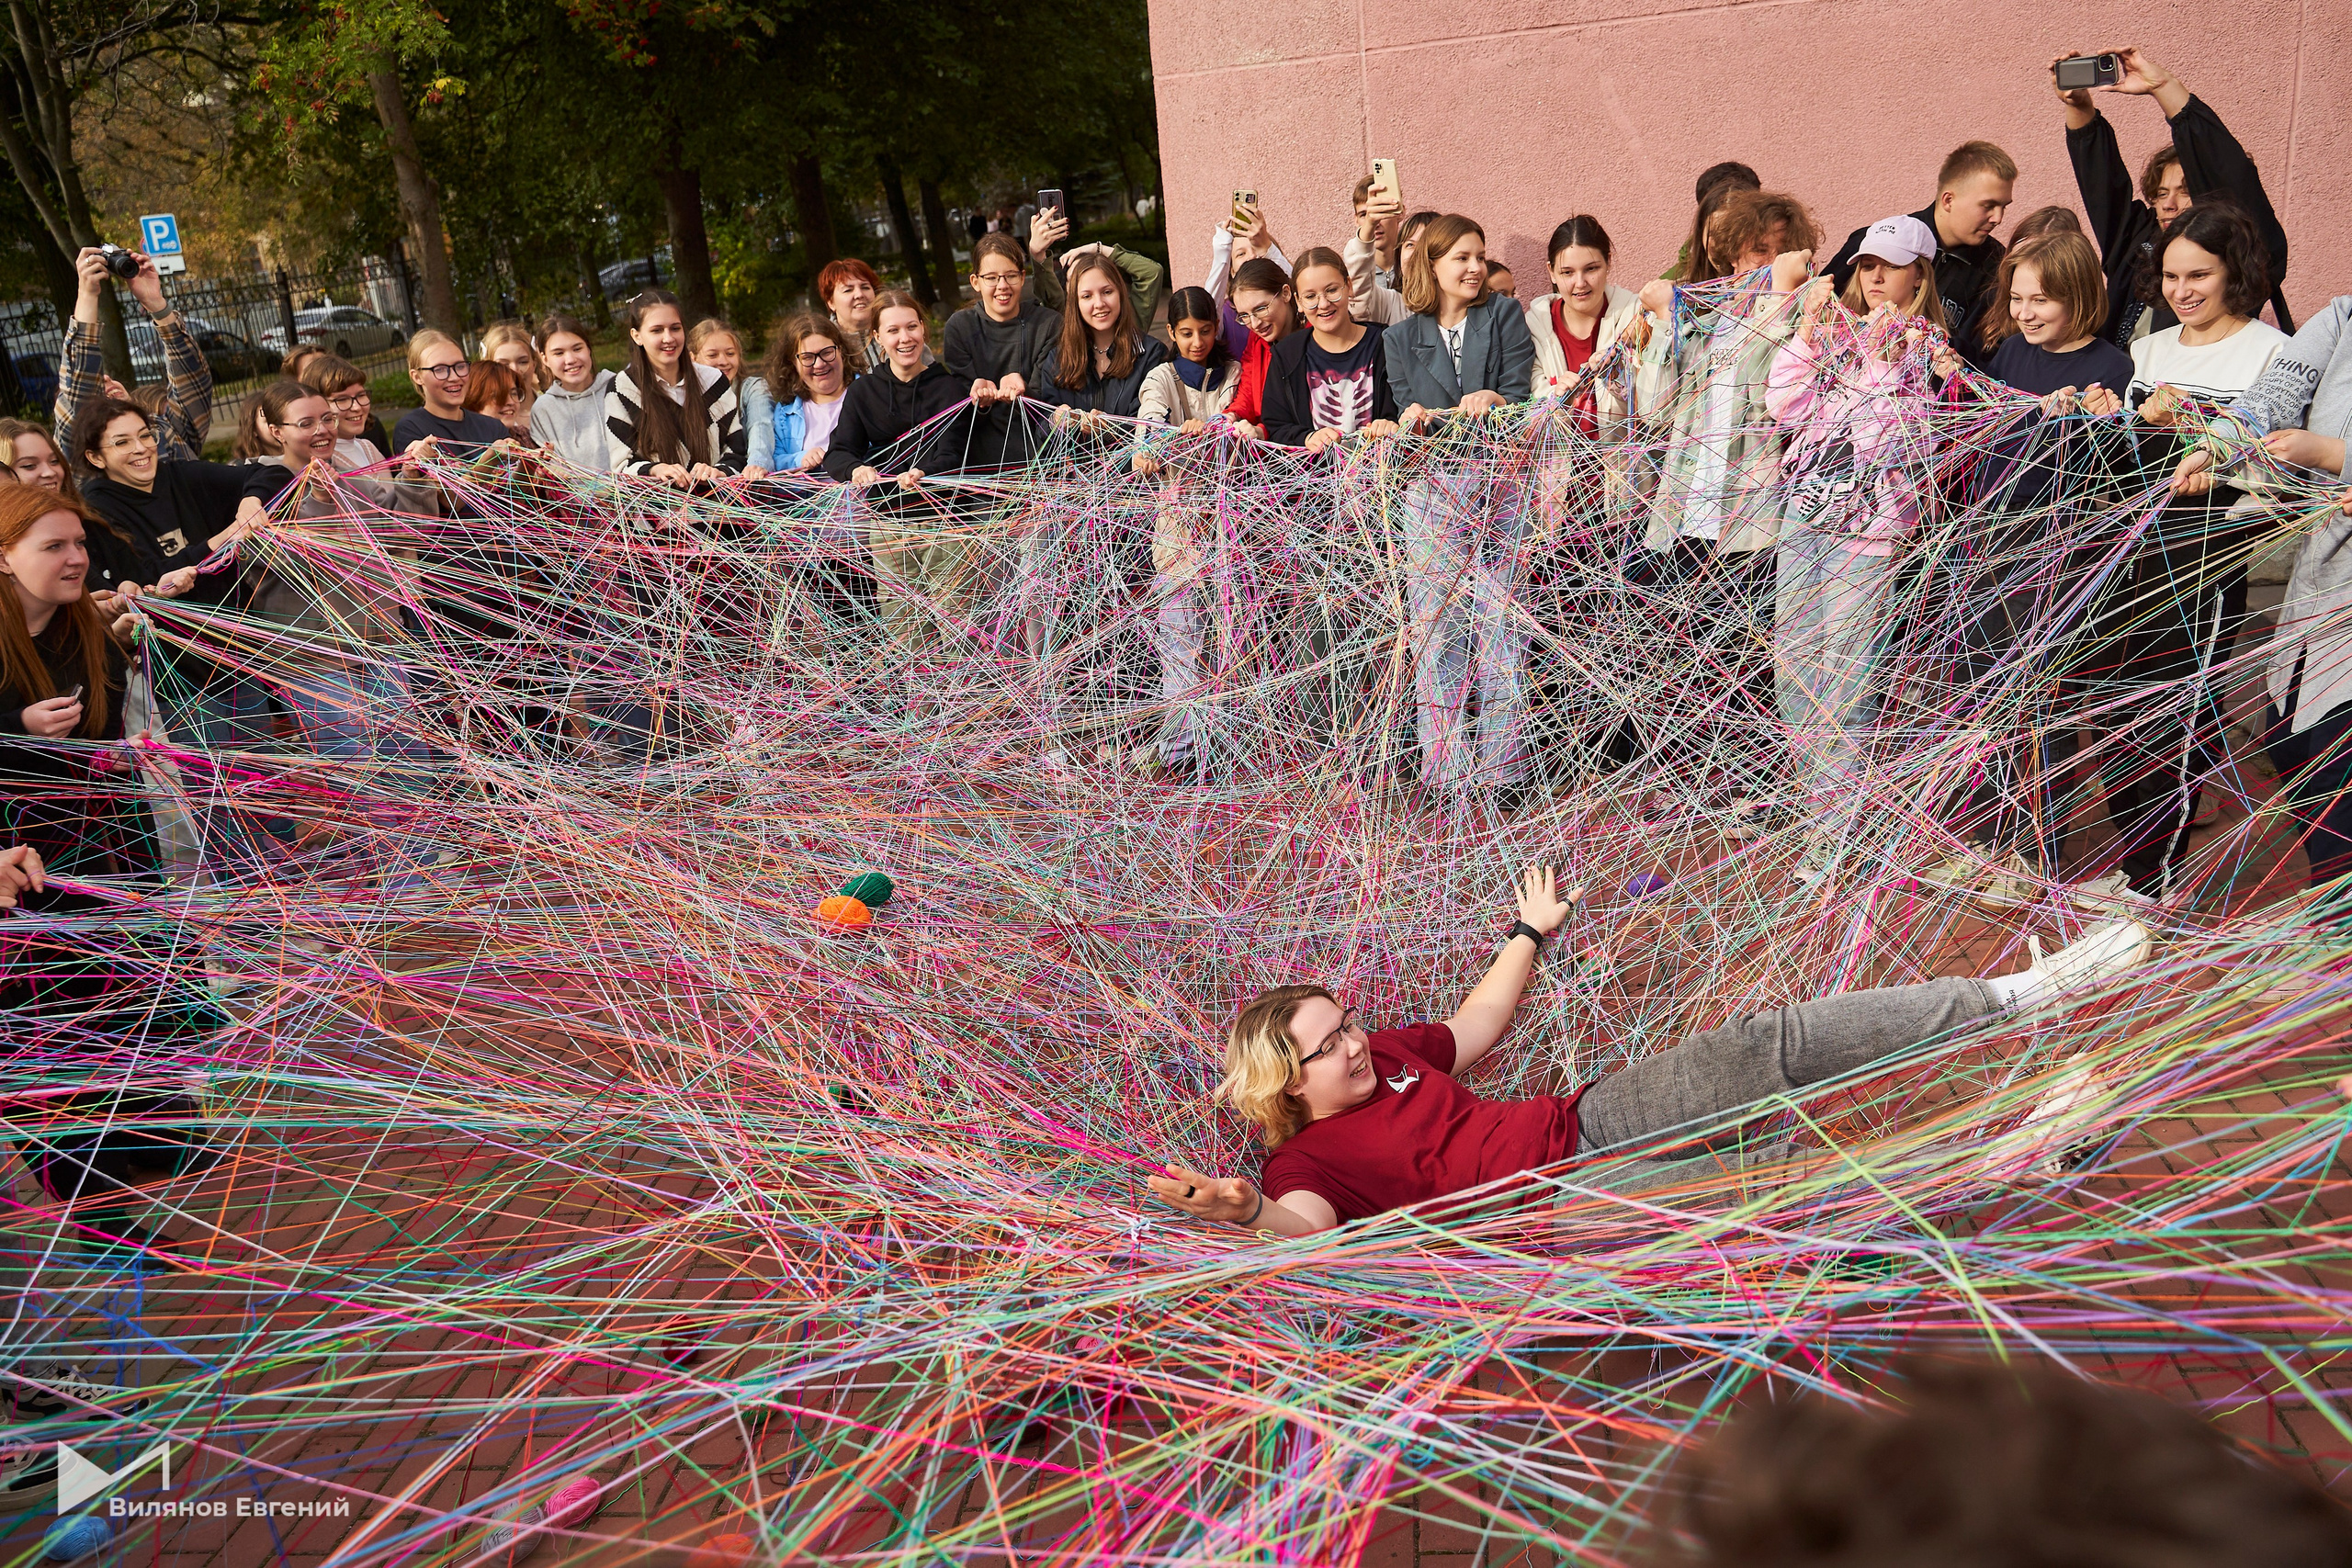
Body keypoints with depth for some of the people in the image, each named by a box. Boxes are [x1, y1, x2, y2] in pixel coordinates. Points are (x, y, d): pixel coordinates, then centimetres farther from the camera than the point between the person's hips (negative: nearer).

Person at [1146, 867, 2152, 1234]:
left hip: (1584, 1116, 8)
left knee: (1785, 1040, -3)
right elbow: (1304, 1229, -34)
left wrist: (1530, 933, 34)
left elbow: (1476, 1027, 29)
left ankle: (2016, 994, 5)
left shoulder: (1384, 1054, 13)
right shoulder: (1308, 1161, -11)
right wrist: (1248, 1212, -56)